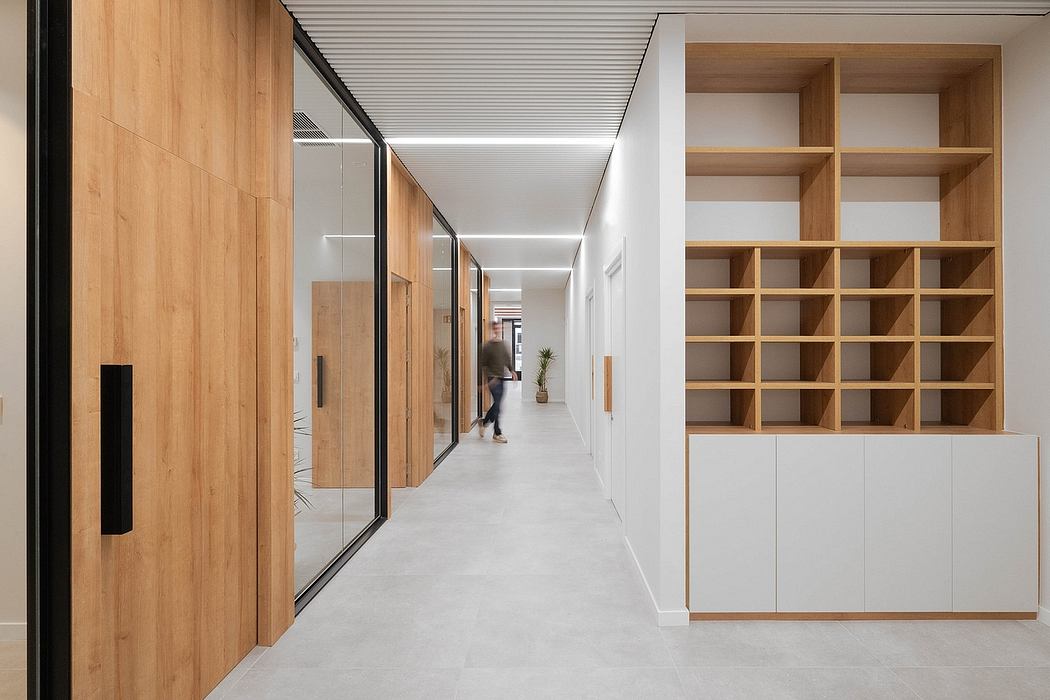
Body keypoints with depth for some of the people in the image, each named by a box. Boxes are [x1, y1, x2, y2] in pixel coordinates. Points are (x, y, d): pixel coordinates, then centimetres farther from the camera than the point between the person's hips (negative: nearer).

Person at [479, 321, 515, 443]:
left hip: (501, 378, 6)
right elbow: (484, 364, -6)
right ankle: (497, 433, -2)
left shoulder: (503, 344, 11)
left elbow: (507, 360, 19)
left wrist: (512, 371, 2)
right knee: (497, 403, -9)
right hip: (493, 378, -6)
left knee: (497, 404, 11)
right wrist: (488, 379, -14)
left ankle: (483, 422, 33)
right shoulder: (487, 346, -6)